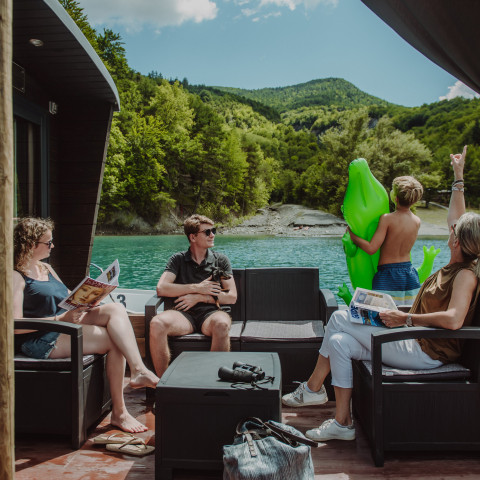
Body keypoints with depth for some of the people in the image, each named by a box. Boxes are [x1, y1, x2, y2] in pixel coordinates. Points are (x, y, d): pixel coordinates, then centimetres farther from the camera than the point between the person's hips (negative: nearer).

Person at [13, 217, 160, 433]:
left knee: (116, 309, -19)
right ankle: (118, 412, -14)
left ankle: (138, 370, -33)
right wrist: (60, 318, -23)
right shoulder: (16, 276, -7)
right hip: (40, 340, -8)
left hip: (66, 325, 8)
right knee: (114, 341, -22)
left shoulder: (46, 268, 21)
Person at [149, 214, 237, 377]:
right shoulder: (178, 260, 14)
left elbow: (231, 296, 6)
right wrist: (197, 288, -5)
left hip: (212, 311, 0)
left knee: (221, 325, -37)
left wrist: (199, 297, -4)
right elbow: (161, 288, -2)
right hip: (185, 313, 1)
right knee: (157, 323, -32)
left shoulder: (220, 260, 14)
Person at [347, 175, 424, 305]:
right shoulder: (417, 221, 2)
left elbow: (371, 248, -19)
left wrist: (351, 234, -5)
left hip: (387, 274, -6)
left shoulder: (387, 219, -15)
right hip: (410, 273, 6)